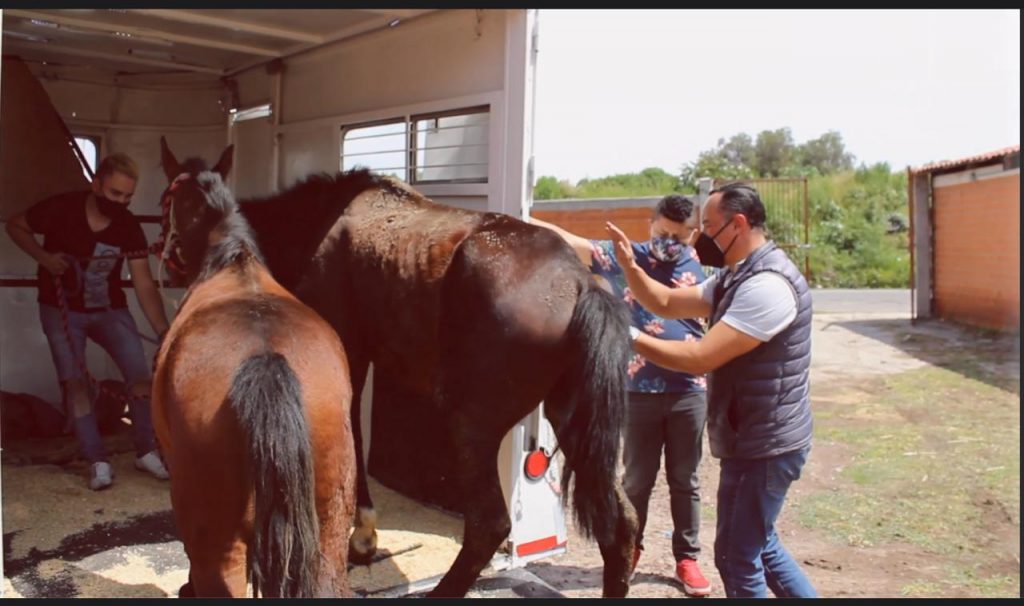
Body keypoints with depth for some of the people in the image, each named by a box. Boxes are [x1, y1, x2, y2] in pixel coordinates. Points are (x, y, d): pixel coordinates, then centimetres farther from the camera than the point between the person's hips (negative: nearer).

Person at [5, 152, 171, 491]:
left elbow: (144, 286, -18)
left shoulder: (129, 227, -16)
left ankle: (146, 452, 9)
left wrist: (164, 332, -27)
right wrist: (43, 257, -19)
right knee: (75, 383, -8)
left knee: (141, 377, -9)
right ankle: (98, 463, 1)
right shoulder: (61, 209, -20)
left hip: (109, 310, 1)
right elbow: (15, 226, -2)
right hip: (61, 310, -1)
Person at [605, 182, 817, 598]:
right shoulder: (734, 277, 9)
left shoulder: (766, 285, -25)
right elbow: (667, 303, 10)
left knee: (738, 557, 3)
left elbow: (700, 358, -28)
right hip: (751, 441, 10)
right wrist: (630, 266, -7)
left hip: (765, 446, -10)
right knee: (759, 544, 23)